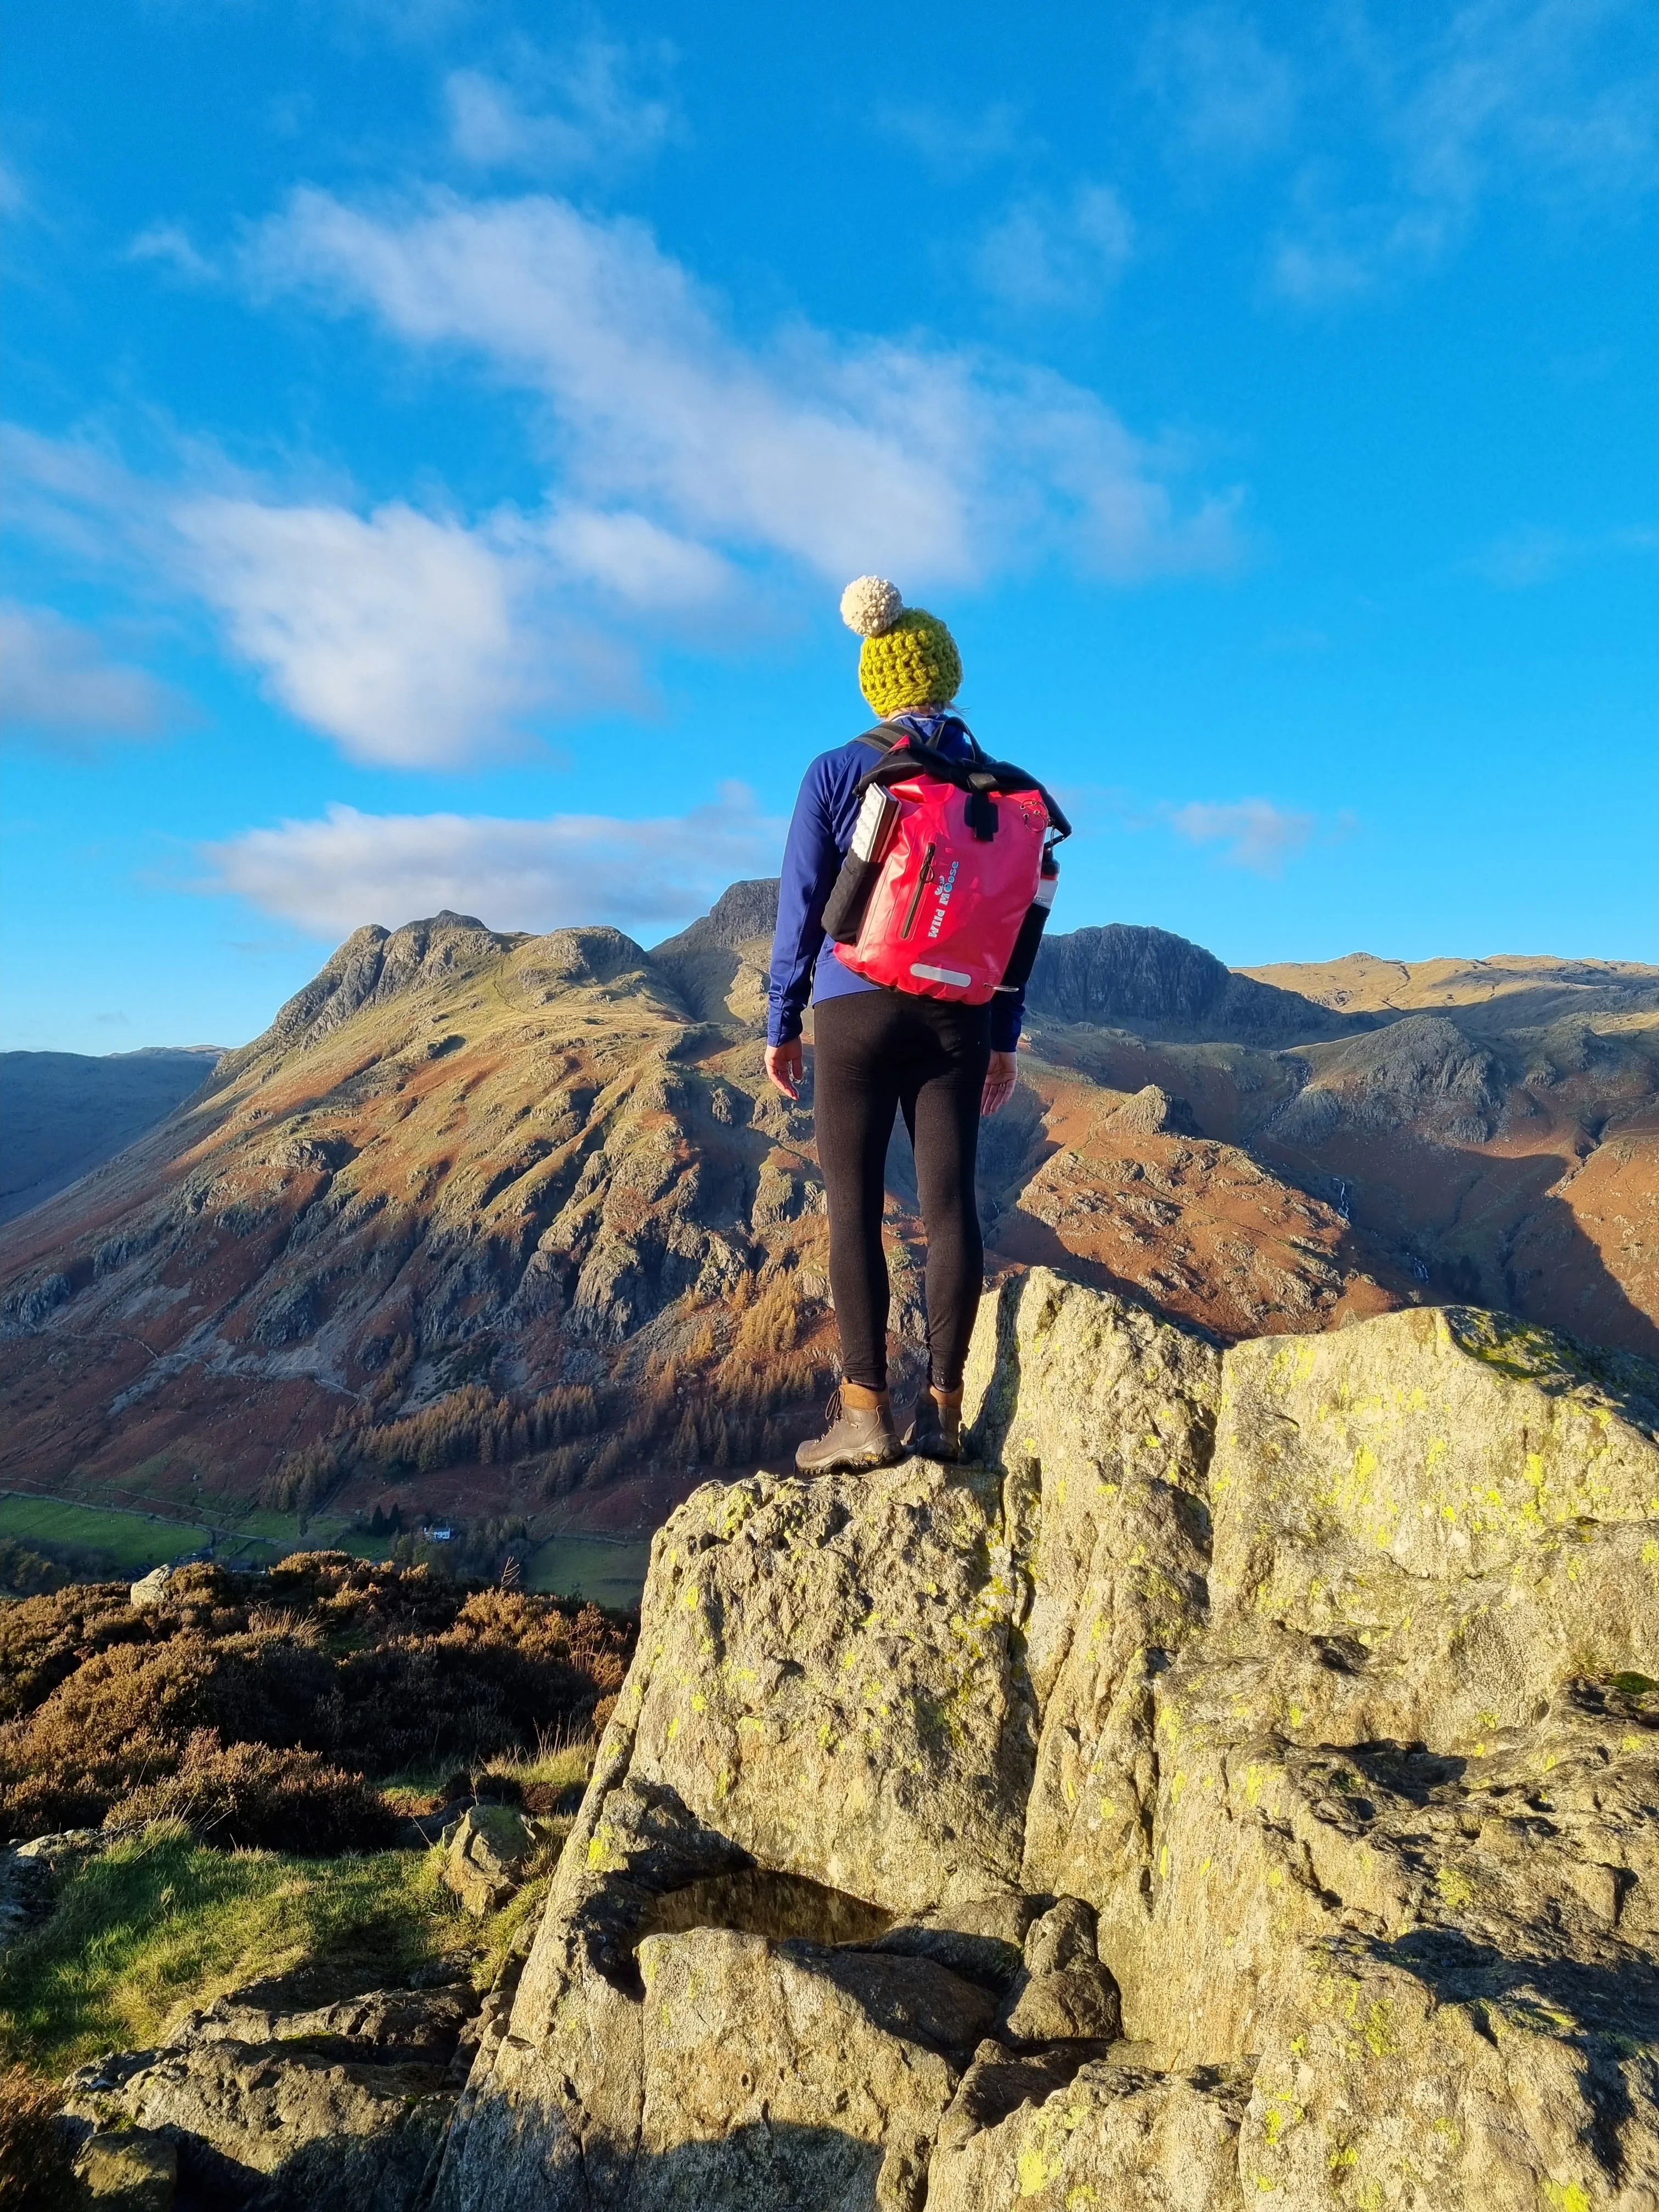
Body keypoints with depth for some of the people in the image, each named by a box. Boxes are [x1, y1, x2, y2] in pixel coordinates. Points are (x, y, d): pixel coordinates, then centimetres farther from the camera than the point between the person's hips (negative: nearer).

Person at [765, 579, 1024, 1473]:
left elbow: (802, 905, -1)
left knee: (853, 1205, 0)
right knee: (950, 1201, 3)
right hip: (959, 1018, 3)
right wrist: (1004, 1039, 15)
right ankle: (942, 1408, 6)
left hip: (857, 1007, -3)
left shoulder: (835, 772, 0)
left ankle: (865, 1410, -3)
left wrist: (781, 1024, 7)